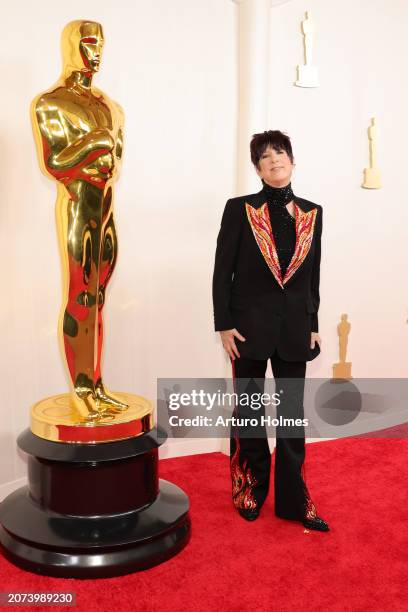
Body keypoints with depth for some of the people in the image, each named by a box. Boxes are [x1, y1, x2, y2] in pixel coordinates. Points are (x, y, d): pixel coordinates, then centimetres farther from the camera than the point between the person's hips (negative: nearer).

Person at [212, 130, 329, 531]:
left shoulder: (312, 213, 6)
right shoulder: (239, 209, -4)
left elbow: (313, 274, 10)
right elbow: (222, 271, -5)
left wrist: (313, 325, 8)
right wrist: (224, 325, -9)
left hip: (294, 328, 3)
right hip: (250, 325, -3)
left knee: (292, 414, 10)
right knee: (249, 412, 10)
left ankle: (293, 500, 23)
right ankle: (250, 493, 29)